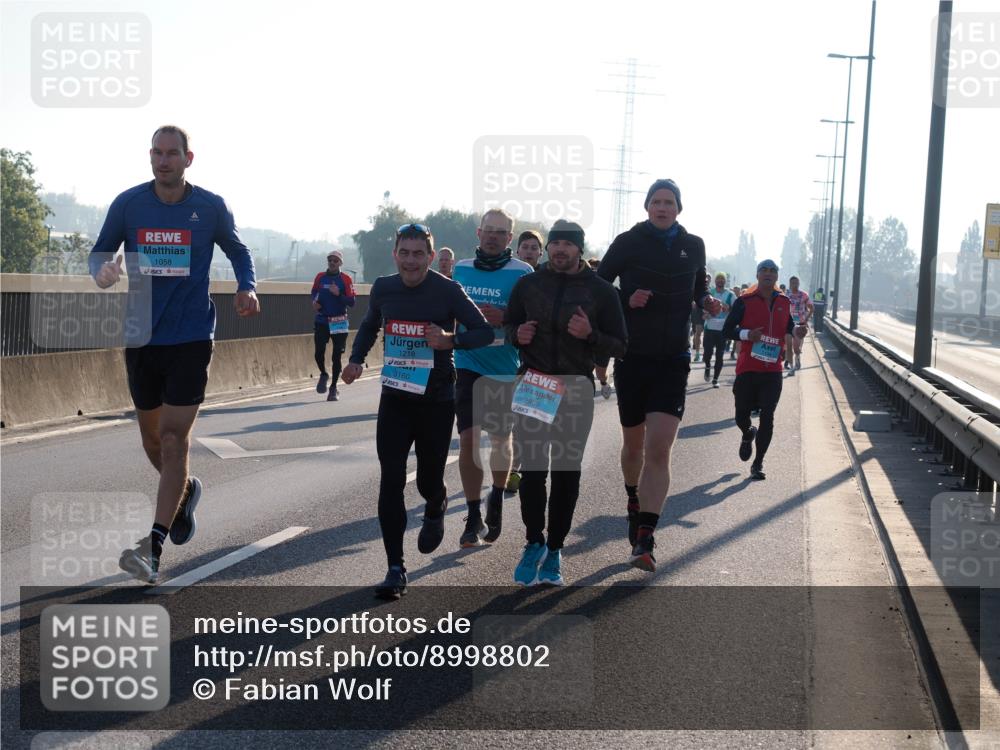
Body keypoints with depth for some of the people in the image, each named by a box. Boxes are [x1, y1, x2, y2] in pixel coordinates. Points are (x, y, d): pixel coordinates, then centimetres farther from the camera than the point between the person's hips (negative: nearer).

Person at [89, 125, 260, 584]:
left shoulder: (211, 208, -3)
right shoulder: (128, 204, -1)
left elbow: (237, 251, 13)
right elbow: (101, 251, 9)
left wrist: (246, 288, -6)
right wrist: (103, 270, -15)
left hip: (191, 339, -3)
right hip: (141, 337, 3)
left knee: (173, 437, -10)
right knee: (152, 436, 14)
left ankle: (153, 548, -10)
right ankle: (184, 490, 45)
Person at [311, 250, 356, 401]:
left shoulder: (345, 279, -3)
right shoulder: (320, 277, 6)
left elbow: (351, 302, -7)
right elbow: (314, 292, 23)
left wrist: (338, 294, -22)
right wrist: (315, 302, 2)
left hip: (339, 322, -2)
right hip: (321, 321, 2)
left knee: (336, 356, 0)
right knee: (318, 353, -6)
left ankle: (334, 388, 12)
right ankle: (324, 375, 25)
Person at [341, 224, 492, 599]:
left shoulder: (447, 290, -11)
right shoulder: (383, 289, 1)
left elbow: (485, 331, -8)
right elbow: (369, 326, 19)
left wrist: (451, 340, -26)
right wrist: (356, 360, 2)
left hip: (437, 401, -2)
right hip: (394, 399, 2)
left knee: (429, 480, 8)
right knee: (390, 481, -7)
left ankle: (435, 511, 47)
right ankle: (395, 569, 0)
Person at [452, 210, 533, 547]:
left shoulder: (523, 273, -6)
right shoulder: (461, 269, 7)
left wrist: (503, 318, -21)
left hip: (505, 368, -2)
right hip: (467, 364, 2)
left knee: (501, 438, 11)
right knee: (468, 439, -5)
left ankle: (497, 498, 36)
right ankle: (474, 517, 5)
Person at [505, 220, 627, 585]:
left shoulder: (601, 291, -1)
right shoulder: (527, 284, 5)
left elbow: (619, 346, 0)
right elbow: (508, 326, 17)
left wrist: (590, 335, -19)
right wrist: (518, 334, -7)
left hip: (577, 391, -1)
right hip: (532, 388, 1)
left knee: (566, 473, 5)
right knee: (531, 469, 0)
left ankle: (554, 550, 15)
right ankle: (534, 543, 14)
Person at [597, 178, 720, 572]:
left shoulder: (693, 246, 6)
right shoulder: (628, 242, -2)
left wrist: (706, 300, 2)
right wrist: (626, 300, -15)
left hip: (673, 361, 0)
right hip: (632, 357, 0)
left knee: (659, 450, -13)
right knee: (633, 444, 14)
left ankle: (644, 540, -16)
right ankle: (634, 501, 44)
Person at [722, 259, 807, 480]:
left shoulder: (784, 302, 7)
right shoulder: (745, 302, -4)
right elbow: (727, 329, -3)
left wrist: (796, 330, 0)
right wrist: (747, 334, -20)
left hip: (773, 371, 2)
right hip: (747, 369, -2)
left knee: (767, 417, -2)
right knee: (742, 415, 3)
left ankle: (758, 463, 8)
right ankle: (748, 435, 41)